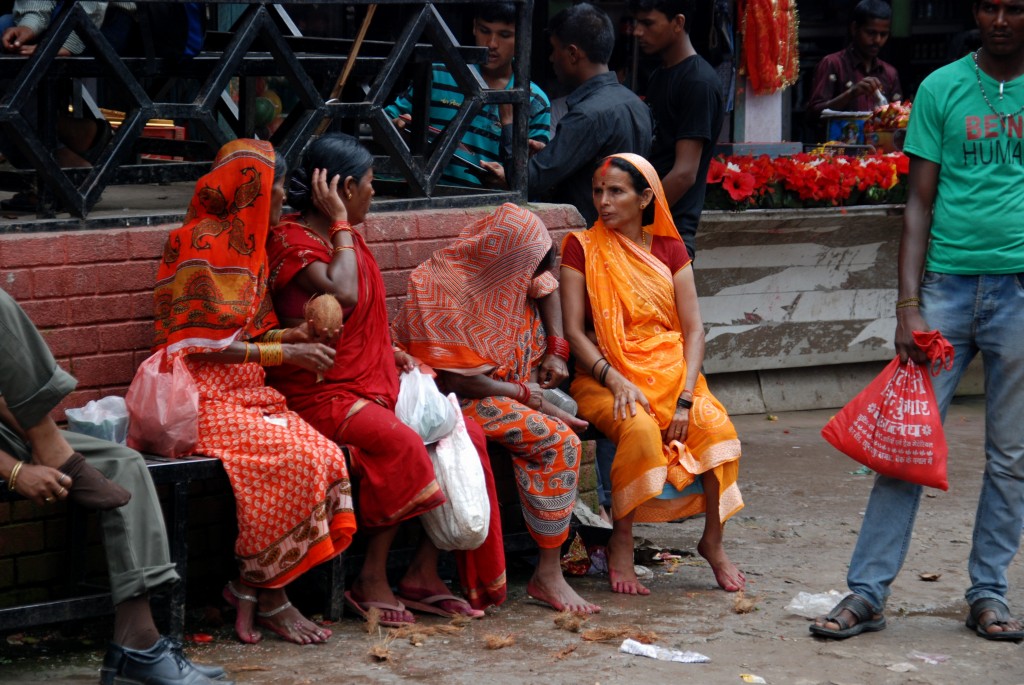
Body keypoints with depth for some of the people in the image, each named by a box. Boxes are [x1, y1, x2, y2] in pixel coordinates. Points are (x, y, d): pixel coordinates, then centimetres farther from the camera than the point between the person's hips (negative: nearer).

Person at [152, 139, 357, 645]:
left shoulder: (248, 245, 17)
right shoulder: (200, 243, -11)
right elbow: (200, 343, -16)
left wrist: (289, 336, 2)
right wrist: (284, 352, -15)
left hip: (248, 394, 8)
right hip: (203, 399, -8)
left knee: (328, 459, -17)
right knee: (295, 461, -29)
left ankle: (254, 589, -12)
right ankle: (266, 597, -14)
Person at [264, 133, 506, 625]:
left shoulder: (346, 237, 17)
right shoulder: (291, 240, -11)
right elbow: (343, 295, -28)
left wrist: (392, 353, 11)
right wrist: (341, 224, -16)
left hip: (373, 382, 9)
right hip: (320, 394, -9)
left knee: (465, 436, -8)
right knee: (400, 443, -33)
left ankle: (423, 574, -7)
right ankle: (372, 581, -20)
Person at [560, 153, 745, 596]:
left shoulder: (669, 250, 11)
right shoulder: (583, 249, 4)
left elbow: (693, 329, 4)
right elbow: (574, 332, -3)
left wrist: (686, 397, -12)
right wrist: (616, 380, -19)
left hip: (671, 372, 3)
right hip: (608, 376, -3)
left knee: (716, 426, -27)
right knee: (640, 429, -35)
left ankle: (713, 540, -7)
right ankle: (620, 546, -18)